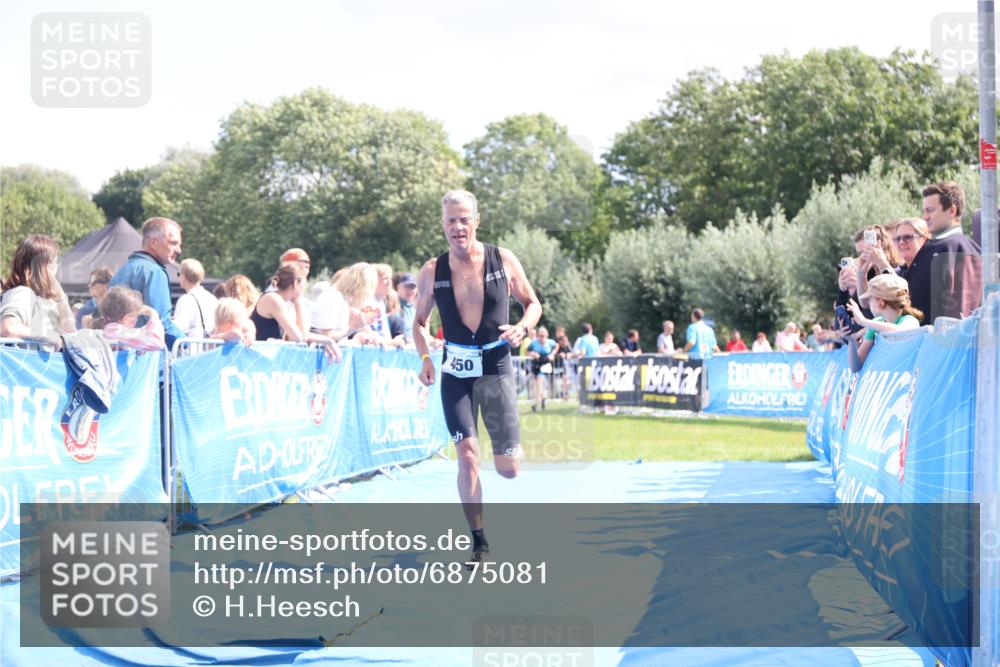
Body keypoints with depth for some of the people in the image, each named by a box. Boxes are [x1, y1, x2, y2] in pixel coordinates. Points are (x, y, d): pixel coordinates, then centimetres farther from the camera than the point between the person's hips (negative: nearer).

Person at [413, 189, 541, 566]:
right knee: (467, 456, -13)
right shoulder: (432, 272, -1)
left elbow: (532, 303, 8)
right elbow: (420, 322, 11)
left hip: (497, 369, 0)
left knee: (509, 469, 2)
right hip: (456, 373, 0)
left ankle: (511, 449, 42)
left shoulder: (503, 261, -2)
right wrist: (425, 358, -7)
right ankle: (479, 542, -3)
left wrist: (522, 327, -13)